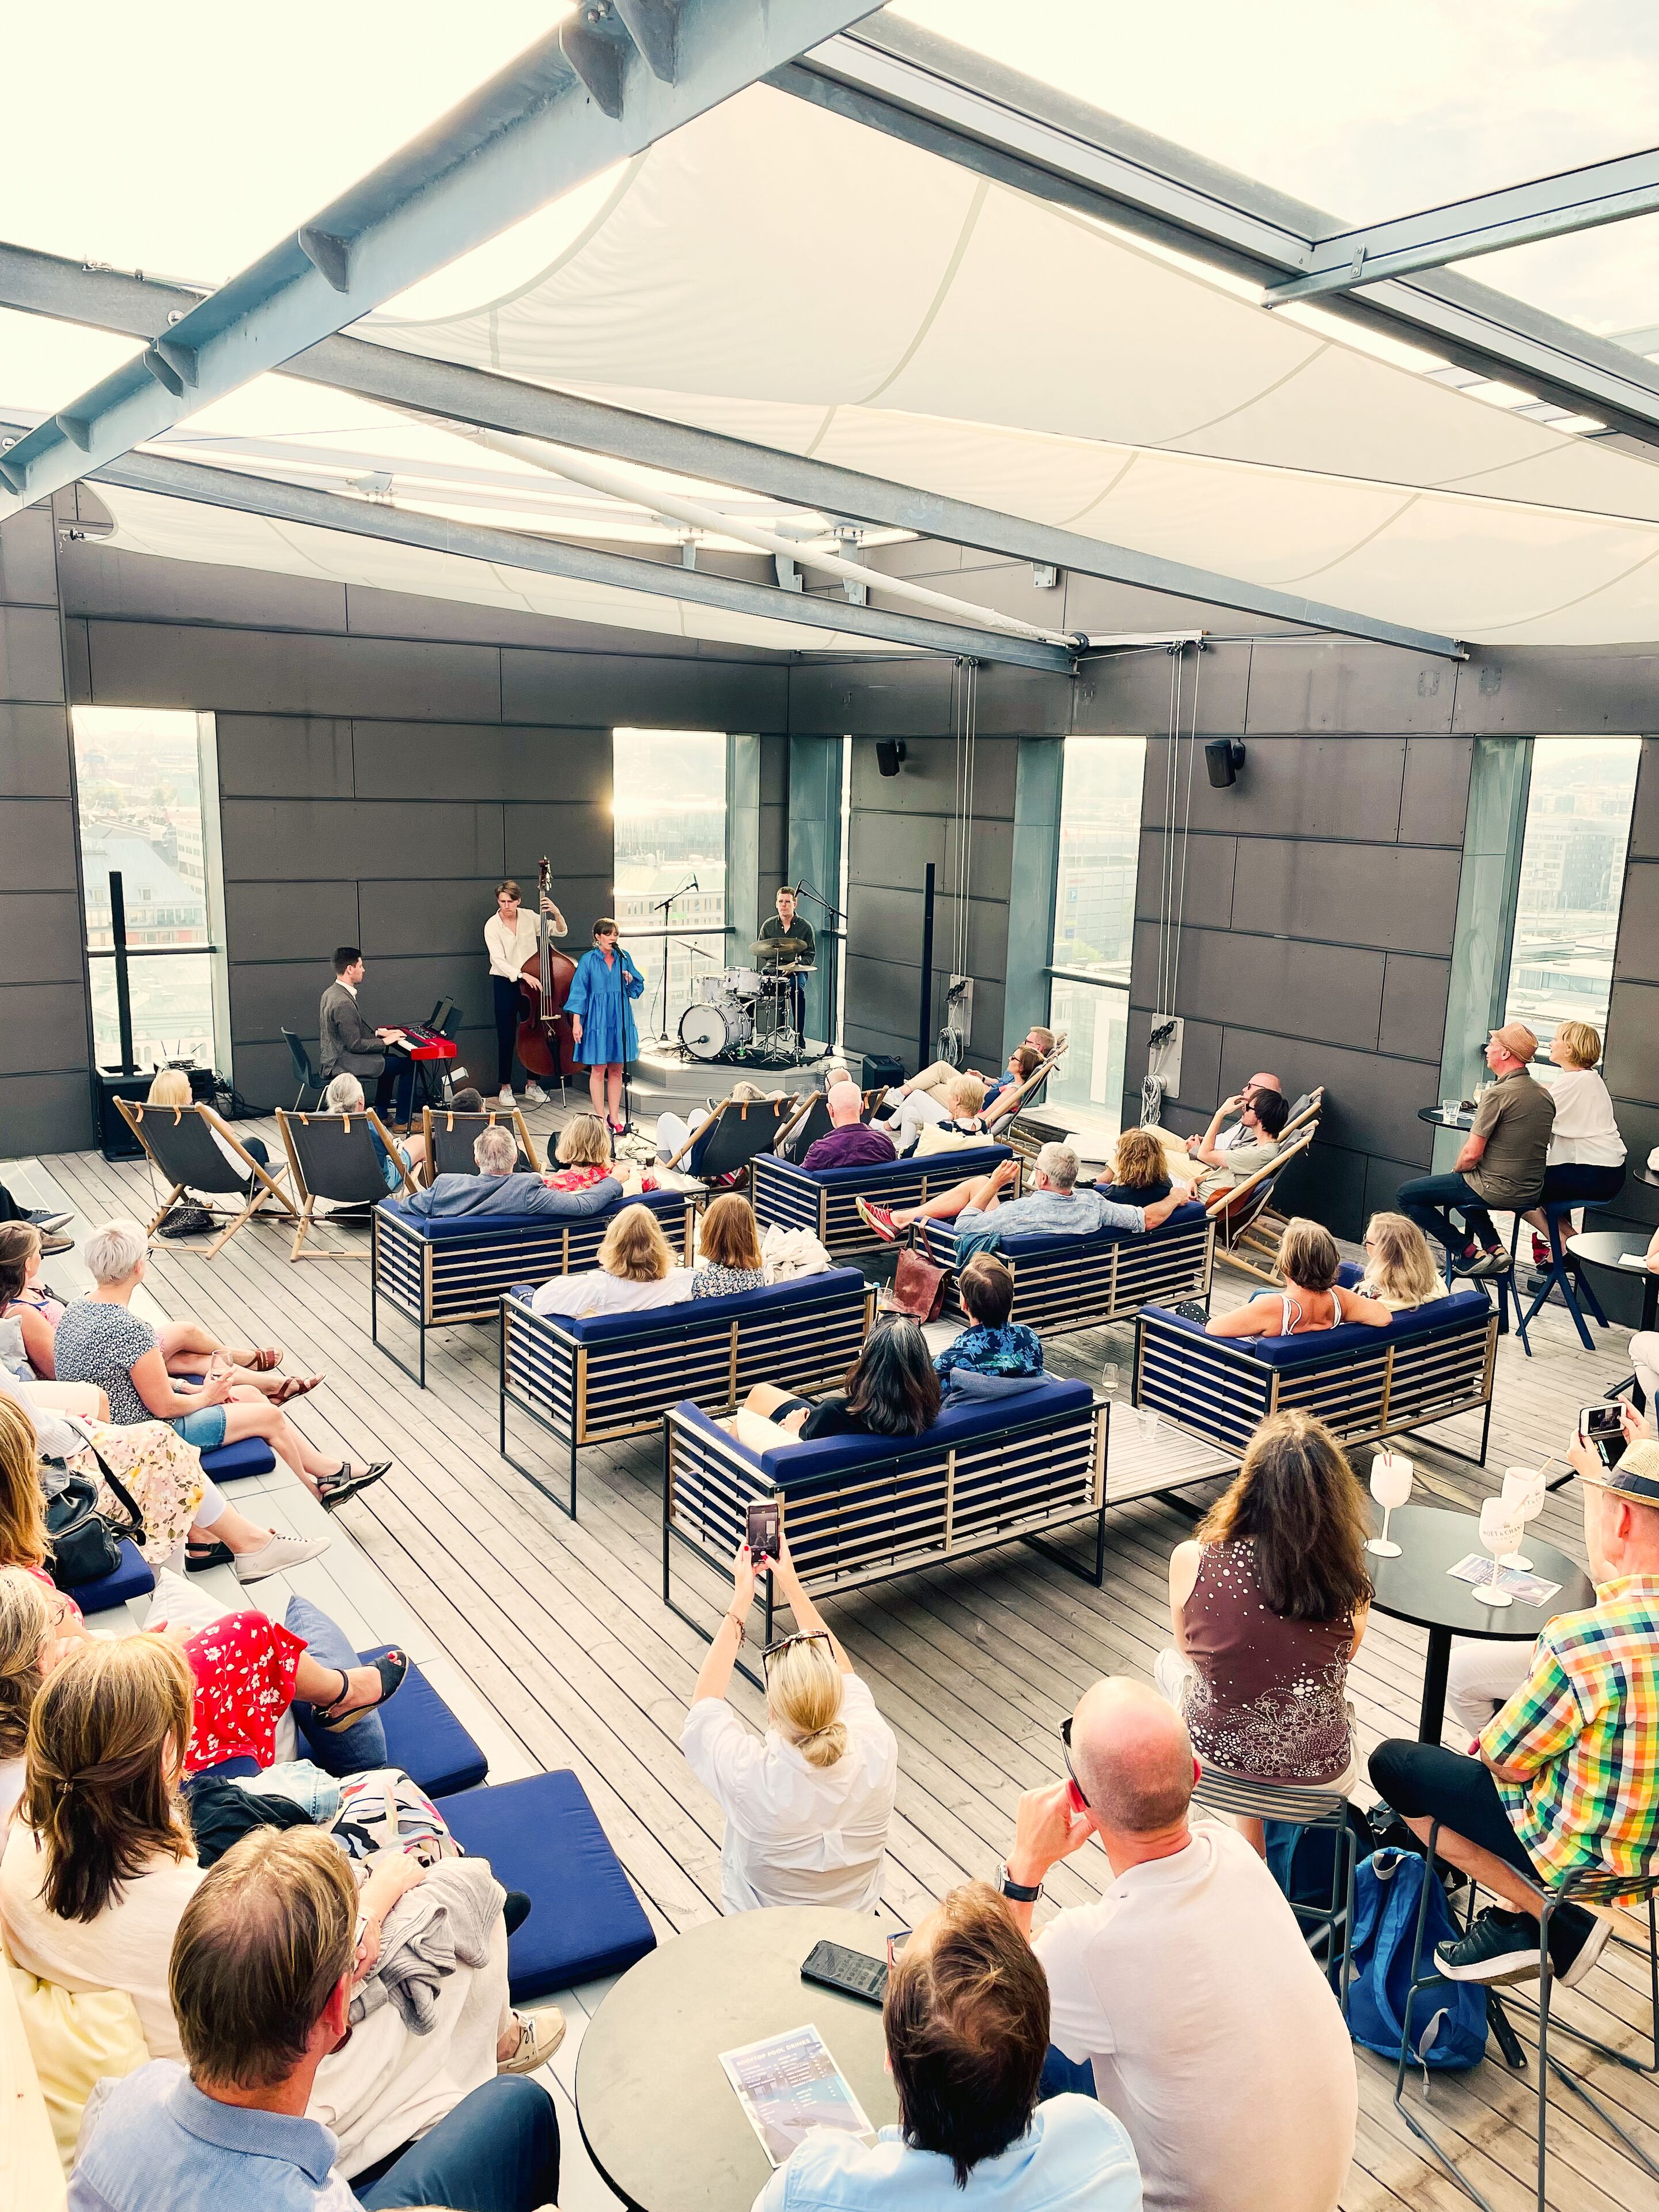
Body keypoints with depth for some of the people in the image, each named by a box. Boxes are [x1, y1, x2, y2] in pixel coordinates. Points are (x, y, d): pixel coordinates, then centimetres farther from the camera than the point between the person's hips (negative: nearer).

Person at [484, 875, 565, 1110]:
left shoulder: (530, 918, -1)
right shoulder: (492, 926, -10)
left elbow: (560, 931, 2)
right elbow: (499, 960, -19)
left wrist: (556, 913, -18)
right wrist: (521, 975, -31)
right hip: (505, 984, -3)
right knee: (507, 1036, -1)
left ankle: (532, 1085, 21)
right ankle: (505, 1087, 11)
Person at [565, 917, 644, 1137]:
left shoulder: (623, 958, 7)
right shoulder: (588, 960, -4)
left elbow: (638, 987, 14)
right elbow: (579, 991, -4)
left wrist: (630, 978, -8)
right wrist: (576, 1022, -10)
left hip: (620, 1019, 4)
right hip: (597, 1019, -4)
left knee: (617, 1070, 7)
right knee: (598, 1070, -1)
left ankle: (614, 1117, 14)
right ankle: (601, 1119, 5)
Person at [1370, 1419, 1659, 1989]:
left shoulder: (1578, 1643, -34)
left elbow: (1508, 1762, -19)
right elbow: (1608, 1576, 12)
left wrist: (1489, 1736, 4)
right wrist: (1593, 1475, 21)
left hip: (1585, 1855, -7)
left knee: (1392, 1764, 6)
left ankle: (1547, 1918, 6)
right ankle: (1515, 1915, 20)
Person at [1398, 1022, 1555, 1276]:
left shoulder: (1498, 1094, -20)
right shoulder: (1544, 1095, 5)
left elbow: (1472, 1153, -21)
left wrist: (1456, 1169, 1)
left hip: (1496, 1189, -9)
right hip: (1530, 1193, 9)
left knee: (1406, 1194, 2)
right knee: (1464, 1182, 36)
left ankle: (1470, 1253, 0)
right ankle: (1494, 1248, 19)